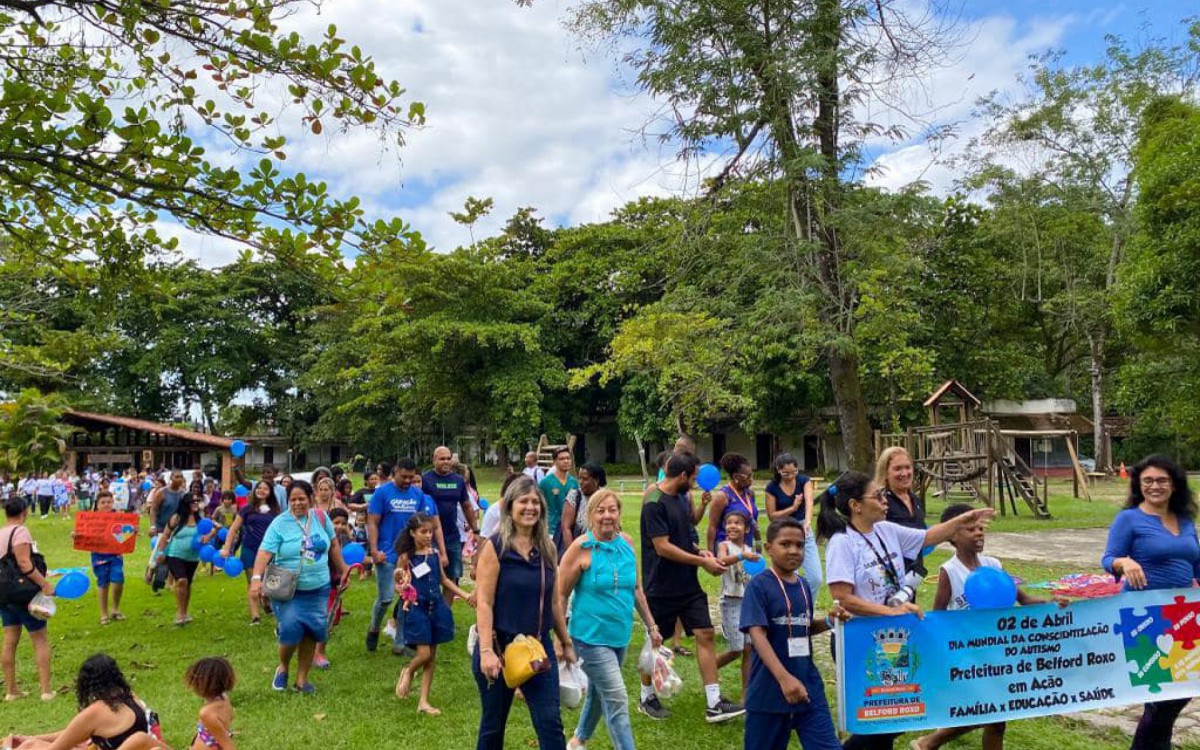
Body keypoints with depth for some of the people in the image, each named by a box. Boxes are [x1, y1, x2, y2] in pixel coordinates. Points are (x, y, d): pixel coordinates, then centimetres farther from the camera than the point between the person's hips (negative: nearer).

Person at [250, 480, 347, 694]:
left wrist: (342, 569, 17)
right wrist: (257, 577, -31)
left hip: (318, 589, 3)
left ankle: (302, 679, 22)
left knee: (312, 632, 5)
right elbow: (265, 552, -18)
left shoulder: (321, 517, 0)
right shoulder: (280, 523, -10)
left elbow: (333, 545, 13)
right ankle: (283, 667, 20)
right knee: (290, 630, -13)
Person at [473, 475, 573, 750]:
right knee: (493, 725, 13)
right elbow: (484, 602, -15)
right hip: (500, 647, -4)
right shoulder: (496, 547, -11)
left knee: (550, 723, 0)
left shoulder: (546, 548, 5)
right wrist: (486, 651, -22)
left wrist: (566, 643, 16)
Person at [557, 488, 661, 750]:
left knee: (598, 692, 21)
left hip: (620, 635, 6)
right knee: (617, 701, -9)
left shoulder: (626, 543, 1)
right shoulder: (581, 547, -15)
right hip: (591, 637, -6)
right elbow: (560, 594, -11)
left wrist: (651, 626, 13)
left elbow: (636, 589, 12)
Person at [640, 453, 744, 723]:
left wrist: (699, 550, 0)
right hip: (661, 587, -8)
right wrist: (702, 561, -17)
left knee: (705, 634, 2)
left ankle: (713, 704, 6)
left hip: (688, 584, 8)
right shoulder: (654, 504, -19)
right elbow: (663, 547, -22)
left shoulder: (681, 498, 9)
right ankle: (647, 698, 27)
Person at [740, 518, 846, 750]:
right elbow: (757, 634, -21)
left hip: (808, 685, 5)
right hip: (769, 689, -5)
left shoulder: (803, 585, 7)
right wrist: (783, 677, -31)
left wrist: (829, 622, -2)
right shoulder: (758, 585, -13)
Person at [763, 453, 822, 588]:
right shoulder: (772, 487, -7)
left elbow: (809, 502, -23)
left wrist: (808, 521, -42)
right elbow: (771, 516, -5)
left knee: (816, 579, -3)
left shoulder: (804, 481, -5)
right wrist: (792, 508, -18)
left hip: (804, 531, 2)